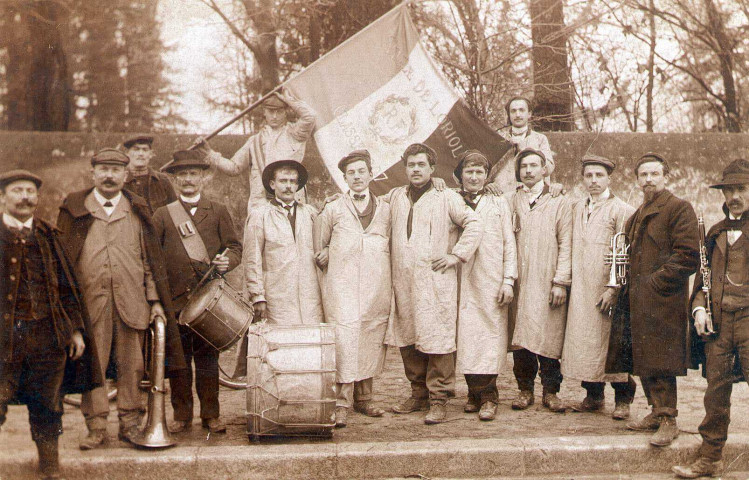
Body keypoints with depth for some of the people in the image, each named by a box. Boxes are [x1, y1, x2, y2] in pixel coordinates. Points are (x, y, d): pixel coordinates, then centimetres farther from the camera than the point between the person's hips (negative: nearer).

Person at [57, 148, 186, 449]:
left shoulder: (137, 211, 12)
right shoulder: (74, 209, 8)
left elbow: (150, 259, 11)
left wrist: (155, 300, 4)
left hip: (131, 301, 1)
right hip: (90, 300, -1)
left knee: (131, 365, 3)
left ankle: (130, 423, 13)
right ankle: (96, 427, 8)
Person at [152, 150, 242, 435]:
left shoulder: (218, 212, 10)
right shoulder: (162, 216, 9)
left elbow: (235, 246, 8)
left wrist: (227, 261, -15)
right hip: (175, 300, 0)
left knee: (207, 358, 5)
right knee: (178, 360, 4)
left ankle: (210, 415, 14)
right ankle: (182, 415, 14)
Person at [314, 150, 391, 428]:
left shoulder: (385, 210, 14)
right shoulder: (332, 211, 9)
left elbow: (391, 246, 19)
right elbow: (319, 251, 17)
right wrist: (331, 262, 4)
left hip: (377, 289, 2)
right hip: (342, 287, -2)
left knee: (371, 344, 4)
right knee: (344, 342, -11)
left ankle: (363, 399, 16)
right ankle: (341, 405, -8)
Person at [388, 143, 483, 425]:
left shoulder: (446, 198, 3)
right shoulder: (395, 197, 17)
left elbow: (474, 225, -2)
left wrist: (457, 255, -8)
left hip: (436, 283, -5)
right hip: (403, 283, 5)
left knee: (437, 340, -8)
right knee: (408, 341, 8)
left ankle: (438, 400, -2)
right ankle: (419, 394, 21)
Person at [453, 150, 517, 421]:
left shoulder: (499, 204, 14)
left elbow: (509, 244, 9)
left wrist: (508, 280, -1)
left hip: (491, 283, 0)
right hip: (463, 284, 1)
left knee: (490, 336, -7)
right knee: (466, 337, -4)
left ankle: (487, 397, -2)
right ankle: (475, 393, 6)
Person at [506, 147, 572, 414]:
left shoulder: (559, 202, 9)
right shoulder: (510, 202, 14)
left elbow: (566, 245, 3)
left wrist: (561, 281, -7)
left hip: (548, 282, -2)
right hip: (518, 281, 2)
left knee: (549, 337, -4)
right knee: (520, 336, 0)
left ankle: (550, 391, 6)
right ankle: (525, 389, 10)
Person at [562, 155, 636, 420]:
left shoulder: (622, 210, -5)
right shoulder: (577, 208, 13)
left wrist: (613, 288, -15)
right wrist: (567, 282, 9)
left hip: (607, 289, -5)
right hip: (580, 291, 5)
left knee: (613, 343, 0)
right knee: (583, 342, 6)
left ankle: (622, 399, 11)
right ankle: (593, 396, 18)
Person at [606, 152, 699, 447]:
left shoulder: (679, 208, -6)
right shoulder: (639, 214, 21)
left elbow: (687, 256, -13)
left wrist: (655, 282, -14)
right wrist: (630, 288, 13)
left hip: (662, 301, -8)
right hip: (638, 300, 8)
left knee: (660, 363, -9)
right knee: (643, 362, 11)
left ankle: (668, 421, -2)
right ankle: (657, 412, 21)